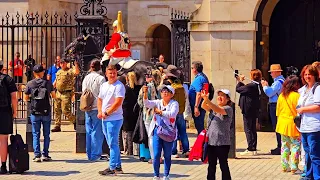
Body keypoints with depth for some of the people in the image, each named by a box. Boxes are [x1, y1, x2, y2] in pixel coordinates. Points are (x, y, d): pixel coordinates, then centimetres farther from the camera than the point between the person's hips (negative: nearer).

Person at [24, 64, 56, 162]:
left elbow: (26, 98, 4)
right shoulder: (48, 83, -2)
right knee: (46, 134, 9)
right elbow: (54, 96, 6)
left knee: (36, 135, 5)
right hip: (46, 112, 0)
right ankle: (45, 155, 8)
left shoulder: (30, 84, -2)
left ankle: (37, 155, -2)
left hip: (35, 112, 0)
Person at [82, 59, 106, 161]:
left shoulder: (86, 78, 6)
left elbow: (83, 92, 11)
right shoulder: (101, 78, -11)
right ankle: (95, 154, 0)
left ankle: (89, 154, 17)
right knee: (97, 131, -1)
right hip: (97, 108, -6)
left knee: (89, 131, 12)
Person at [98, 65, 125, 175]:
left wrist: (106, 113, -15)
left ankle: (112, 168, -5)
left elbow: (118, 102, -19)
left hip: (114, 118, -9)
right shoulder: (104, 85, 14)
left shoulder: (119, 86, -11)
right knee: (112, 143, 14)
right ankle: (118, 166, 22)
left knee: (113, 143, -8)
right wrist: (100, 111, 4)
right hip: (105, 119, 9)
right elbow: (100, 99, 21)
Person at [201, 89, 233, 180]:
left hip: (222, 143, -6)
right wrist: (205, 99, -25)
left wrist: (207, 100, -38)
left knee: (223, 165, 1)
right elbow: (204, 106, -4)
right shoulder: (213, 107, 14)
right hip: (210, 141, 6)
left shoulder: (228, 109, -7)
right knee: (211, 165, 11)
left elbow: (218, 110, -26)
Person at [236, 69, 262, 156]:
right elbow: (245, 88, 19)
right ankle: (253, 149, 20)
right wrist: (241, 82, 21)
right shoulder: (257, 86, 6)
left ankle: (250, 149, -4)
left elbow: (238, 89, -15)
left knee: (248, 130, -4)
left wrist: (240, 81, 1)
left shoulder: (251, 86, -22)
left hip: (248, 110, -9)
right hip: (254, 110, 9)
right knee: (253, 129, 14)